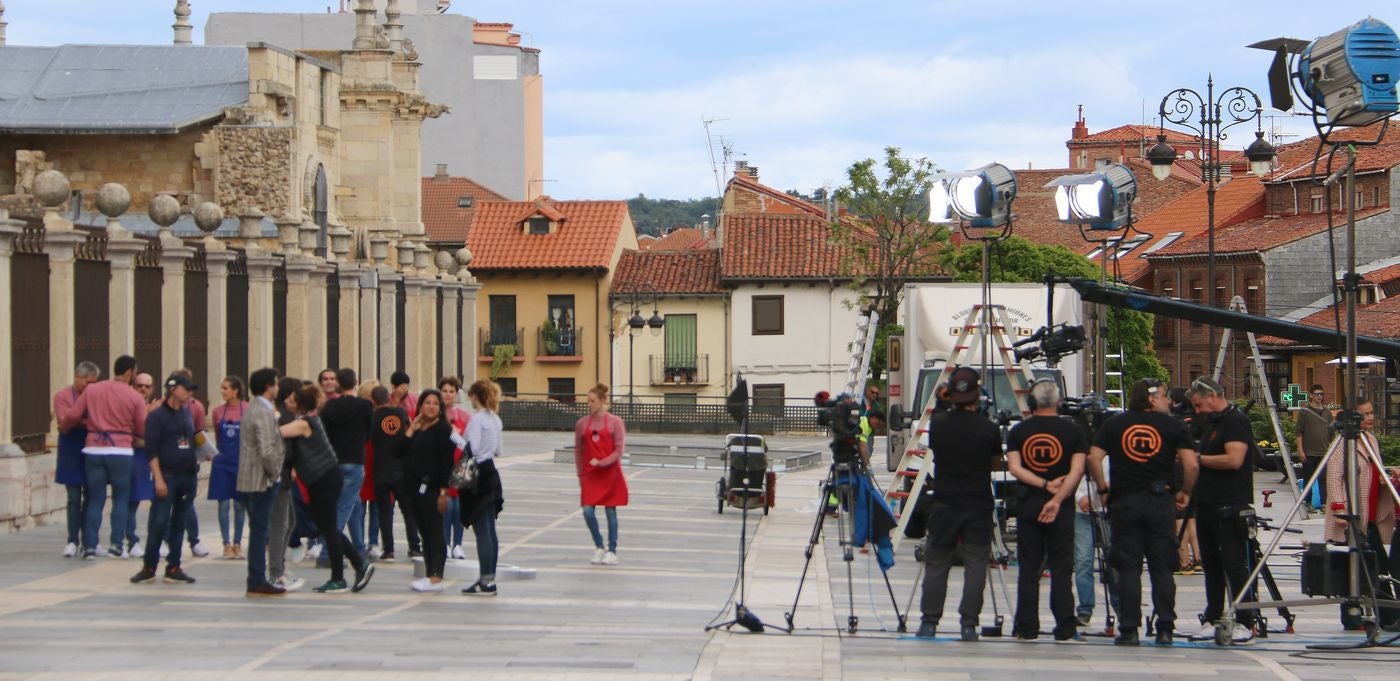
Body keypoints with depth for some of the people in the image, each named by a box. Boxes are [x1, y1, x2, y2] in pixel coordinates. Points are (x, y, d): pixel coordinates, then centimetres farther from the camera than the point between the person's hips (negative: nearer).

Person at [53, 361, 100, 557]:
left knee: (91, 497, 4)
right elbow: (65, 425, -8)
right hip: (72, 452, -3)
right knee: (74, 498, -5)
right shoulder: (62, 396, -2)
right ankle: (72, 541, -3)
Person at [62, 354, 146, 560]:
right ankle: (116, 545, 1)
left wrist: (63, 427, 22)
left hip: (94, 450, 3)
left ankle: (90, 546, 2)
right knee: (120, 500, 8)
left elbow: (72, 416, 2)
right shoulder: (134, 397, -3)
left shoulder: (91, 390, 4)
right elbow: (142, 430, -1)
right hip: (121, 451, -2)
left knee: (95, 500, 8)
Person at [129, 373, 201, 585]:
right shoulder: (157, 416, -5)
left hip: (188, 476, 6)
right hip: (167, 475, -6)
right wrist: (158, 479, -16)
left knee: (179, 524, 7)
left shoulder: (187, 413, 14)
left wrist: (195, 474, 15)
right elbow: (152, 450, -9)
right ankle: (149, 567, 1)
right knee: (158, 523, -6)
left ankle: (173, 568, 10)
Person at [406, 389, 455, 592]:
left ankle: (436, 578, -6)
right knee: (426, 533, 11)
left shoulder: (443, 429, -8)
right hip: (417, 487, 8)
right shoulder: (418, 429, 17)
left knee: (435, 532, -7)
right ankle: (429, 575, 15)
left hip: (433, 488, -8)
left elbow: (447, 461, -14)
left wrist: (443, 491, -18)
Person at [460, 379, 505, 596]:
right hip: (491, 473, 9)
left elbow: (472, 448, -20)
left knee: (481, 530, -7)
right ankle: (490, 578, 14)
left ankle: (486, 581, -7)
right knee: (489, 530, 11)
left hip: (479, 474, -9)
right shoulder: (496, 419, 12)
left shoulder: (477, 418, -13)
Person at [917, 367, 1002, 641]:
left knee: (936, 564, 8)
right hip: (979, 507, -2)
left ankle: (929, 623, 6)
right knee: (975, 565, 2)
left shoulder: (938, 425, -1)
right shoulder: (988, 429, -7)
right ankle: (968, 624, -2)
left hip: (943, 505, 2)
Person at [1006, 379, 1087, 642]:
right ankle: (1065, 629, -1)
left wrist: (1045, 485, -9)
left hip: (1028, 505, 1)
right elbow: (1077, 470, -11)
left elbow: (1014, 468, -7)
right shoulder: (1073, 431, -1)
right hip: (1062, 508, -1)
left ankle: (1027, 628, 6)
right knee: (1061, 569, 2)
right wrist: (1057, 498, -15)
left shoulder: (1018, 431, 3)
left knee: (1028, 569, 6)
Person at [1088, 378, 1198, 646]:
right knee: (1162, 569, 6)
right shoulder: (1172, 426, 3)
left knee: (1128, 569, 2)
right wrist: (1185, 492, 8)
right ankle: (1165, 629, 5)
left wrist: (1103, 489, 9)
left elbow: (1094, 458, -2)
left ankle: (1129, 630, -1)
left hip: (1124, 502, 1)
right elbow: (1191, 464, -6)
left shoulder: (1114, 425, 7)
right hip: (1160, 501, -1)